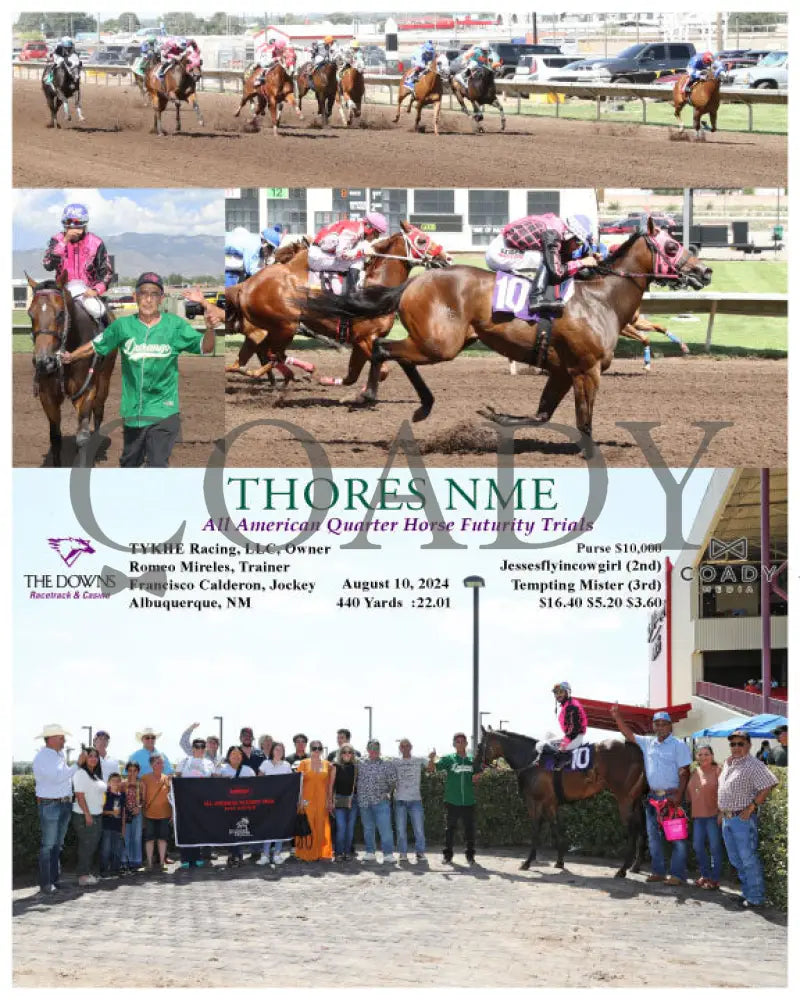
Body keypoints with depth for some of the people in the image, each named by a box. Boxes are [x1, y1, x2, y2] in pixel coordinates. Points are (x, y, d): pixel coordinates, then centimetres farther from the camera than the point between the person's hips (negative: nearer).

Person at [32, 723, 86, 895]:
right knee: (48, 846, -7)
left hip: (65, 803, 8)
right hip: (49, 805, -8)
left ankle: (56, 881, 17)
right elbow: (57, 777, -23)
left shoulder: (61, 754, 11)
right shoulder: (42, 757, -14)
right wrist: (78, 764, -19)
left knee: (57, 845, 12)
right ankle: (46, 885, -7)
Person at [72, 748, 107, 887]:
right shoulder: (81, 773, -11)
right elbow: (80, 795, -17)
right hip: (85, 816, -9)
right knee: (86, 845, -7)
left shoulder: (95, 775, 17)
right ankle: (83, 876, -4)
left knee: (93, 846, 10)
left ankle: (87, 873, 16)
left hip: (96, 815, 9)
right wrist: (87, 814, -20)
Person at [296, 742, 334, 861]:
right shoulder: (303, 763, 4)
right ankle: (306, 854, 0)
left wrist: (329, 800, 6)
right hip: (307, 801, -2)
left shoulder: (327, 765, 11)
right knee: (307, 826, -5)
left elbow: (329, 784, 12)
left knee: (322, 827, 1)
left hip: (322, 801, 2)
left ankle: (322, 853, 7)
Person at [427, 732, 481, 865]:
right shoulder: (448, 759, -2)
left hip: (468, 802, 2)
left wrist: (477, 776, -6)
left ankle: (470, 855, 17)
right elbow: (432, 768, -7)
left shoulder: (472, 760, 5)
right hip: (452, 801, -2)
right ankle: (447, 855, 13)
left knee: (469, 829, 7)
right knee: (450, 829, 5)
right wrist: (431, 759, -28)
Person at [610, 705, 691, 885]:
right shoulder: (647, 743, 13)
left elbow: (684, 772, -9)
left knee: (677, 837, -7)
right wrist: (617, 717, 3)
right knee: (653, 836, 10)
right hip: (653, 796, 7)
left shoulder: (678, 745, -5)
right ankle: (658, 872, 18)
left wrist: (679, 795, -17)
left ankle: (678, 875, -8)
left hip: (672, 796, -7)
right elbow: (629, 735, 15)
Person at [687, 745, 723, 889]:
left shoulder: (717, 770, -6)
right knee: (698, 846, 11)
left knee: (715, 847, 0)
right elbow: (689, 792, 18)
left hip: (713, 815, -7)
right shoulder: (694, 772, 12)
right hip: (697, 815, 7)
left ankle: (715, 879, 7)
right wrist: (691, 808, 13)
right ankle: (705, 875, 24)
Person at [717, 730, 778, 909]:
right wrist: (721, 812, 19)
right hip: (727, 818, 9)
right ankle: (747, 893, 24)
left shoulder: (753, 765, -13)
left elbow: (769, 785, -21)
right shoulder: (727, 764, 14)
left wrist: (752, 806, -19)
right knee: (736, 860, 14)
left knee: (749, 860, -6)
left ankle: (756, 898, -1)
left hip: (743, 818, -9)